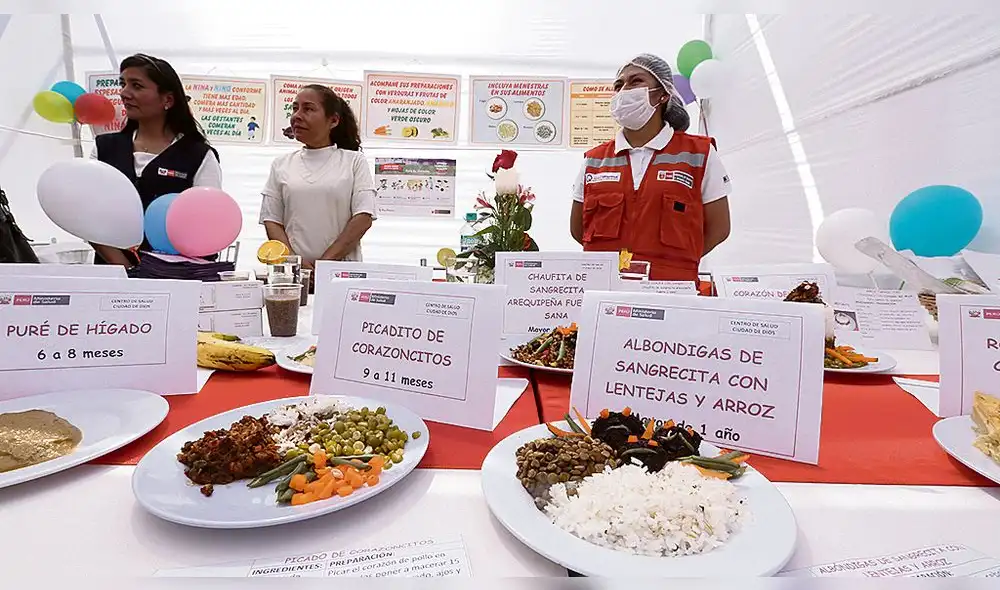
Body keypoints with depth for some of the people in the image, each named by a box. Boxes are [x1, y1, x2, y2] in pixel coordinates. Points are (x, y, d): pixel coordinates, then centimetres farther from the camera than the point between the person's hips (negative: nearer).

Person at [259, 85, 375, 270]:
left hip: (342, 268, -2)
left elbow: (363, 218, -2)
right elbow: (271, 221, 10)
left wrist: (326, 261, -10)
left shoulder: (354, 161, 7)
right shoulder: (282, 164, 15)